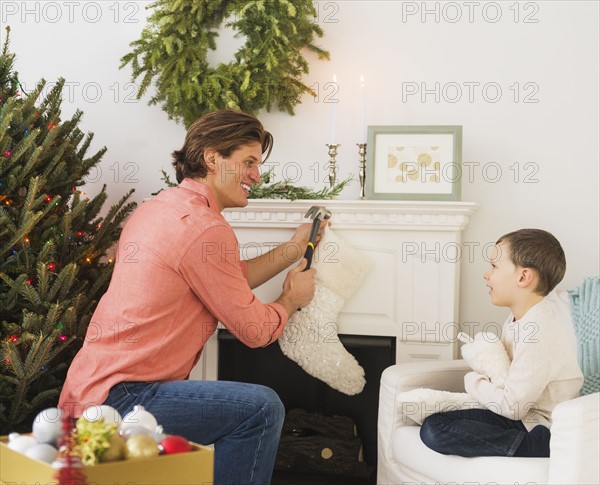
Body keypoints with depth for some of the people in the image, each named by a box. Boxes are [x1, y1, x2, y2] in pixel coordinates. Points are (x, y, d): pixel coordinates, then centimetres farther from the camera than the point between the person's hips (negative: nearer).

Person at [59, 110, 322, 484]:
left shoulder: (158, 207, 13)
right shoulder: (204, 228, -17)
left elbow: (231, 281, 21)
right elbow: (256, 330, -10)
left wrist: (294, 249, 22)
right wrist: (292, 299, 10)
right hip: (118, 398, -11)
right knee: (262, 409, -13)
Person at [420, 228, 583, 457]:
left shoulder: (538, 333, -23)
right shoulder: (522, 314, 7)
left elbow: (512, 406, -21)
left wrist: (474, 381, -5)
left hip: (541, 433, -10)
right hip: (522, 414, 10)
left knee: (435, 432, -20)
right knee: (433, 422, 3)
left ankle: (527, 445, -20)